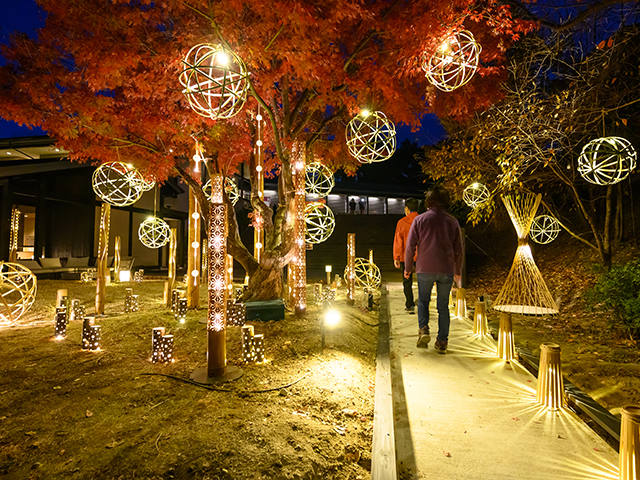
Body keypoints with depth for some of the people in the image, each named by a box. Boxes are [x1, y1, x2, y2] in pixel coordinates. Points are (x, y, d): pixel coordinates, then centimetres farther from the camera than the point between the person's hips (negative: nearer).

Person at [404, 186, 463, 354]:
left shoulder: (419, 220, -2)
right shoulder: (452, 222, 4)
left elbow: (410, 246, -2)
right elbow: (458, 250, 8)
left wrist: (408, 268, 9)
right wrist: (458, 271, 19)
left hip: (425, 269, -1)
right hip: (447, 270, 2)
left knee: (423, 301, 16)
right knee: (443, 306, 11)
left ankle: (423, 329, -3)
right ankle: (442, 341, 12)